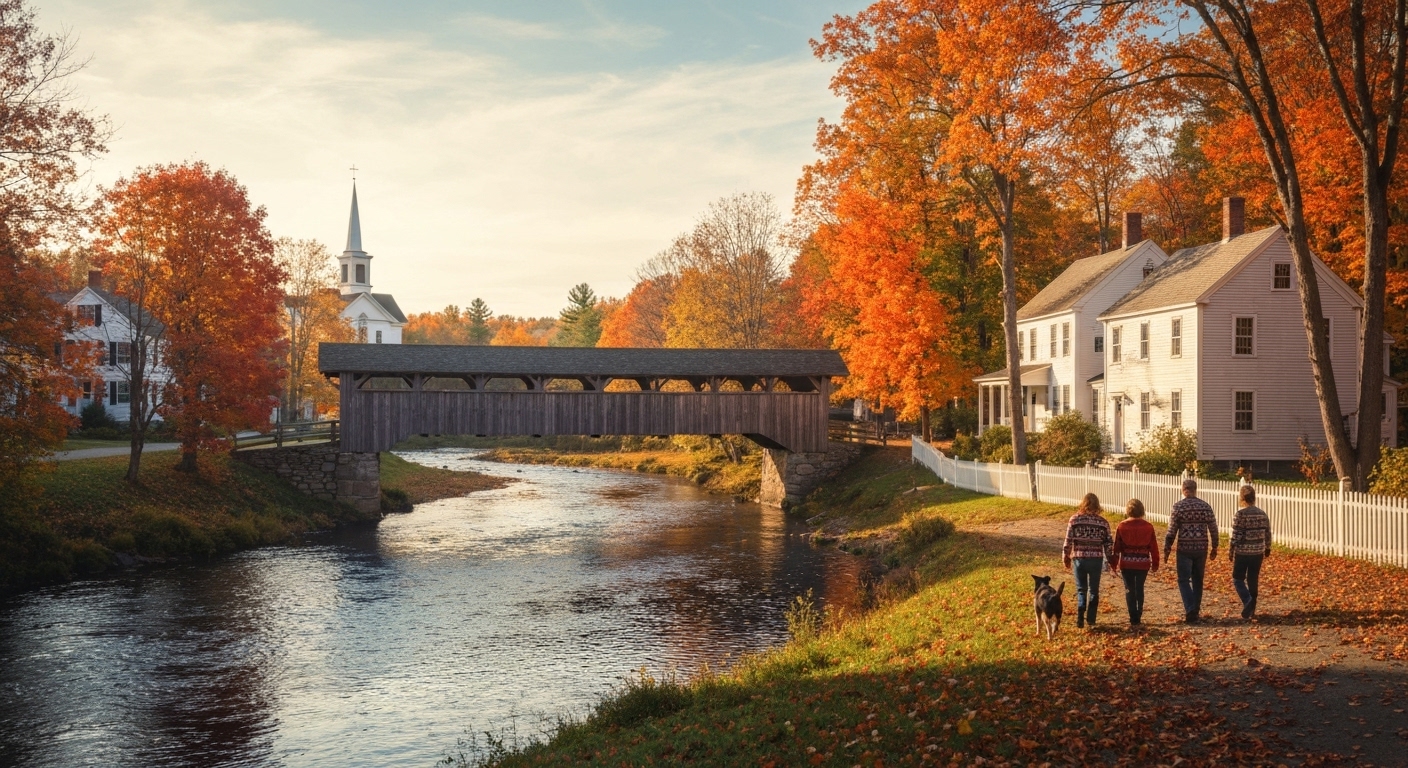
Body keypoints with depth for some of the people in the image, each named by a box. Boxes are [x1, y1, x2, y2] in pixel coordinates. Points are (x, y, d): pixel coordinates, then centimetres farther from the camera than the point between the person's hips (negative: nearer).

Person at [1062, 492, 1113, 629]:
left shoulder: (1074, 519, -5)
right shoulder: (1103, 522, -3)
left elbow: (1068, 541, -3)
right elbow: (1108, 543, 1)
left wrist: (1066, 558, 10)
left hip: (1079, 558, 0)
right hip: (1096, 559, 0)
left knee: (1081, 589, 10)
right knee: (1094, 589, 15)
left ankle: (1080, 617, -7)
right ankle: (1091, 619, 18)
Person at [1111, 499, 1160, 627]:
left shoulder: (1122, 526, -5)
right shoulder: (1148, 527, -1)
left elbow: (1117, 546, -3)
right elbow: (1154, 547, 3)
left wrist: (1114, 563, 5)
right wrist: (1155, 564, 12)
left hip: (1127, 563, -2)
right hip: (1143, 564, 2)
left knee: (1130, 590, 4)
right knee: (1140, 589, 15)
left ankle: (1134, 619, 1)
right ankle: (1139, 616, 19)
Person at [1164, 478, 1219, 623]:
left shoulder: (1178, 506, -8)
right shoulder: (1205, 506, 1)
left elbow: (1172, 531, -7)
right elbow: (1213, 529, 4)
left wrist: (1166, 549, 1)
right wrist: (1214, 547, 16)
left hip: (1184, 549, -3)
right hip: (1201, 549, 3)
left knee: (1184, 580, 2)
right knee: (1198, 580, 14)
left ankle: (1190, 611, -13)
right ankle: (1196, 611, 21)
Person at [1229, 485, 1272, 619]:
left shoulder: (1240, 515, -13)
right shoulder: (1262, 514, 3)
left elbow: (1235, 536, -14)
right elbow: (1268, 533, 9)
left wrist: (1230, 551, -3)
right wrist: (1267, 548, 24)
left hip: (1242, 552, -5)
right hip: (1258, 552, 5)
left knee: (1238, 579, 7)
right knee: (1253, 580, 13)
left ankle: (1248, 601, -14)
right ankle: (1251, 609, 17)